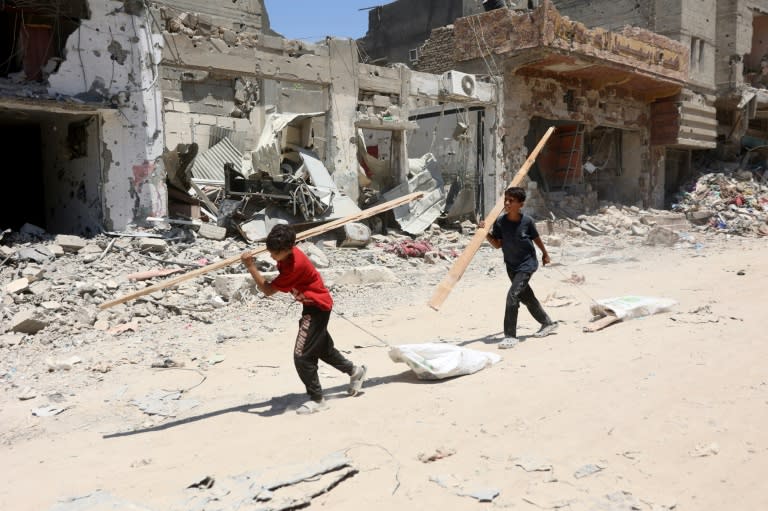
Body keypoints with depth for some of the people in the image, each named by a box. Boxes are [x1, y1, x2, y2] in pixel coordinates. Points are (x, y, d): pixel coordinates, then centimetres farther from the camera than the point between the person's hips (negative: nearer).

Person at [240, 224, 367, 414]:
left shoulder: (295, 265, -32)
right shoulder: (288, 253, -6)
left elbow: (267, 290, -26)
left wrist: (251, 266, -28)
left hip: (317, 307, -10)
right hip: (315, 305, 10)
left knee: (302, 357, -9)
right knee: (323, 348, 25)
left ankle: (317, 399, 5)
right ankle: (354, 371, 44)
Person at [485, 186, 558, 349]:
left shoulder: (527, 221, -15)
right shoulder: (499, 221, -9)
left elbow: (536, 238, 2)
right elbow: (497, 244, -5)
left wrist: (545, 254, 17)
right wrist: (486, 234, -22)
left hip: (527, 263, -5)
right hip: (511, 265, 5)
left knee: (513, 295, -19)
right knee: (526, 297, 18)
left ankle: (510, 335, -12)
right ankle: (548, 323, 40)